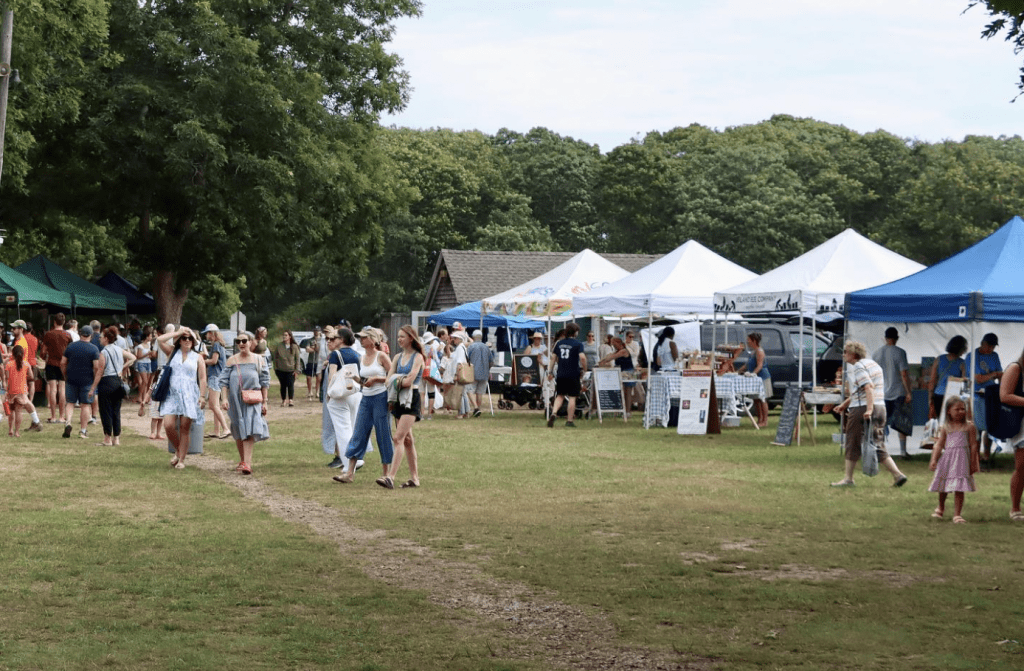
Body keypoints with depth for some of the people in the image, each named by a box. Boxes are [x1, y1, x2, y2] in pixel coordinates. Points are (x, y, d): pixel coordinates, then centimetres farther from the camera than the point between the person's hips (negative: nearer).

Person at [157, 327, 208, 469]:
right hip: (172, 394, 1)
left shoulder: (197, 358, 11)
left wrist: (202, 396, -3)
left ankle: (181, 459, 6)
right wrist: (178, 332, 1)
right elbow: (160, 340, -2)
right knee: (168, 425, -11)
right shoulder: (172, 353, 13)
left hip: (189, 396, -1)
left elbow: (202, 379, 7)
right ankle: (177, 451, 14)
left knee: (185, 428, -3)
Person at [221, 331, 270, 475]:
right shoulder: (232, 361, 5)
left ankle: (247, 463, -20)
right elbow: (225, 381, 5)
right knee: (238, 432, 10)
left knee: (249, 431, -14)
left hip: (252, 401, -2)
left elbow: (264, 382, 5)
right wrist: (225, 398, -5)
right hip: (235, 400, 2)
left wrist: (264, 402, 3)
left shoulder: (258, 360, 3)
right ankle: (242, 460, 26)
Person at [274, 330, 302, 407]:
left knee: (290, 384, -10)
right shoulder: (278, 347, -2)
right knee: (283, 385, 8)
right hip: (281, 370, 1)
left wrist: (296, 369, -4)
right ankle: (284, 400, 19)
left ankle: (291, 400, -2)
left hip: (291, 370, -1)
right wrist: (275, 368, 2)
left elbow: (297, 358, 1)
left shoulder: (294, 347, -3)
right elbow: (275, 358, 6)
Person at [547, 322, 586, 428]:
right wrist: (584, 369, -5)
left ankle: (554, 413, -9)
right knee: (572, 397, 4)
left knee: (560, 396, 13)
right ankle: (569, 420, 5)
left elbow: (553, 357, 11)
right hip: (573, 374, -4)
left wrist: (550, 371, 18)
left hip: (561, 374, 4)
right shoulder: (578, 344, -6)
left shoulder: (559, 343, 9)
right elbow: (582, 357, -18)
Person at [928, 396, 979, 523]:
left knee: (959, 489, -8)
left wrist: (973, 463, -2)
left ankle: (957, 515, -3)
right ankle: (940, 508, 41)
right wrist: (934, 460, -5)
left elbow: (973, 445, 0)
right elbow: (939, 444, 5)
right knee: (943, 487, 15)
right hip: (947, 458, 3)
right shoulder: (946, 427, 5)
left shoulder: (969, 426, -1)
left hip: (962, 460, -3)